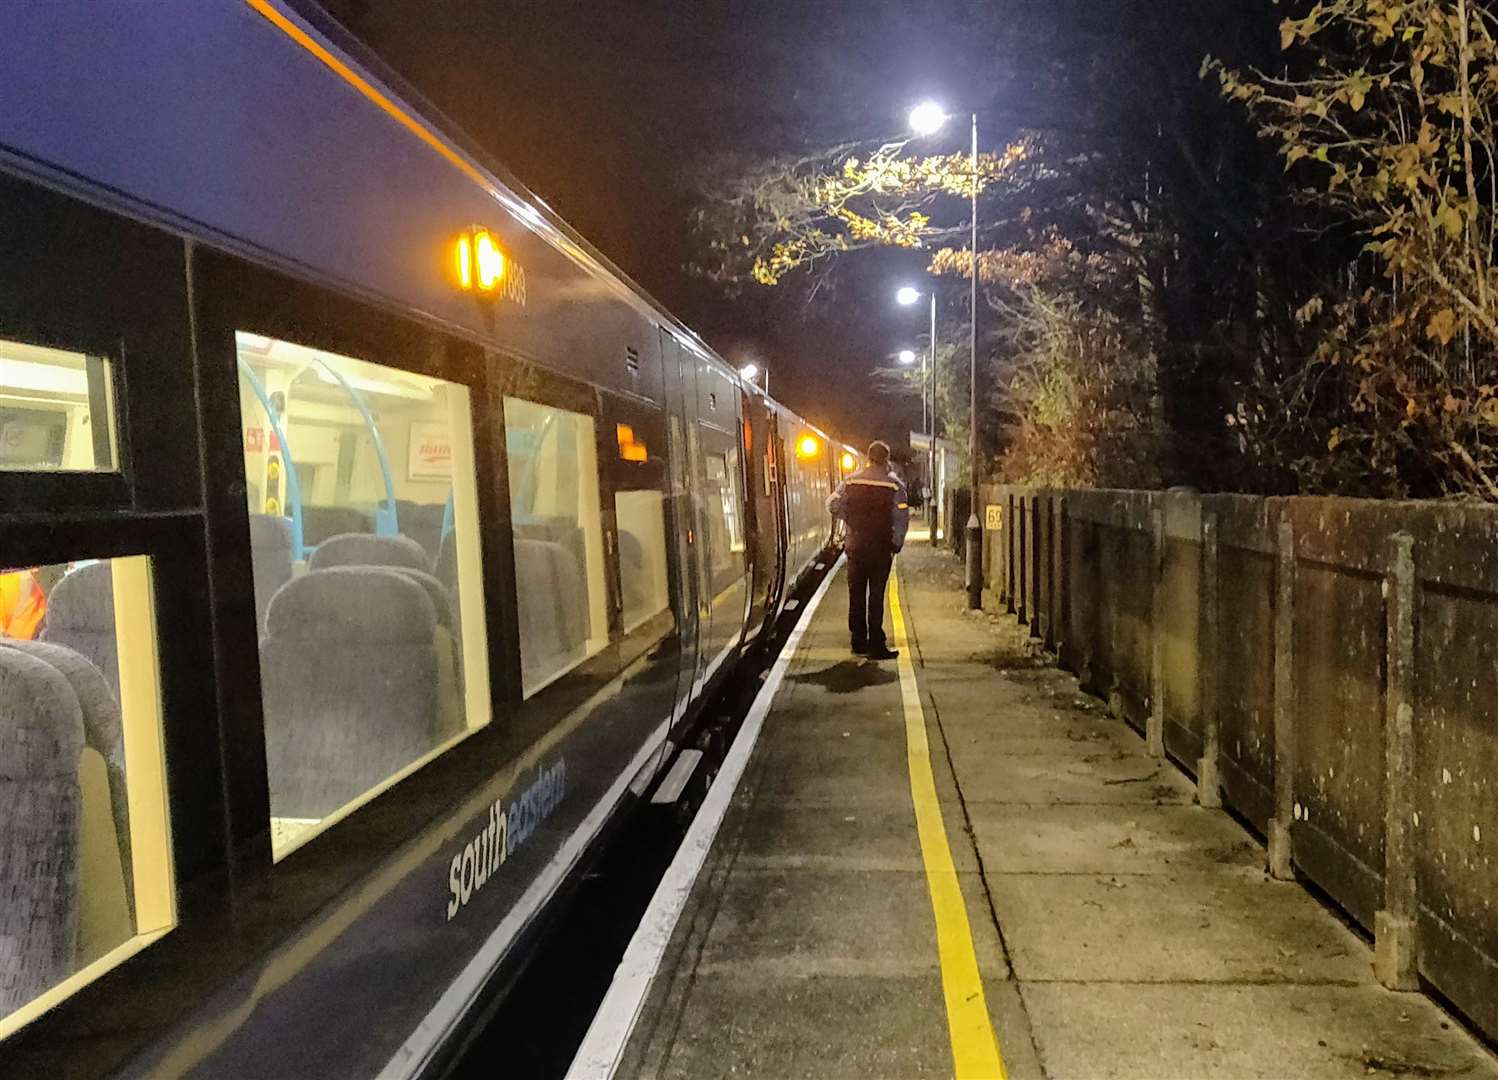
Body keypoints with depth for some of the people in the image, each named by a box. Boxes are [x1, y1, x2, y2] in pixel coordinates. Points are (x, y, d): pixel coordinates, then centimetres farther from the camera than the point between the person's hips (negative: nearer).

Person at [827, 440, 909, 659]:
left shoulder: (851, 481, 1)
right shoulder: (894, 484, -7)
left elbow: (833, 505, -2)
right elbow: (902, 518, -11)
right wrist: (897, 543, 1)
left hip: (855, 546, 3)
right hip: (881, 547, -3)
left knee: (856, 594, 12)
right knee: (876, 595, 0)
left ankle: (859, 642, 18)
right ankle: (876, 645, -1)